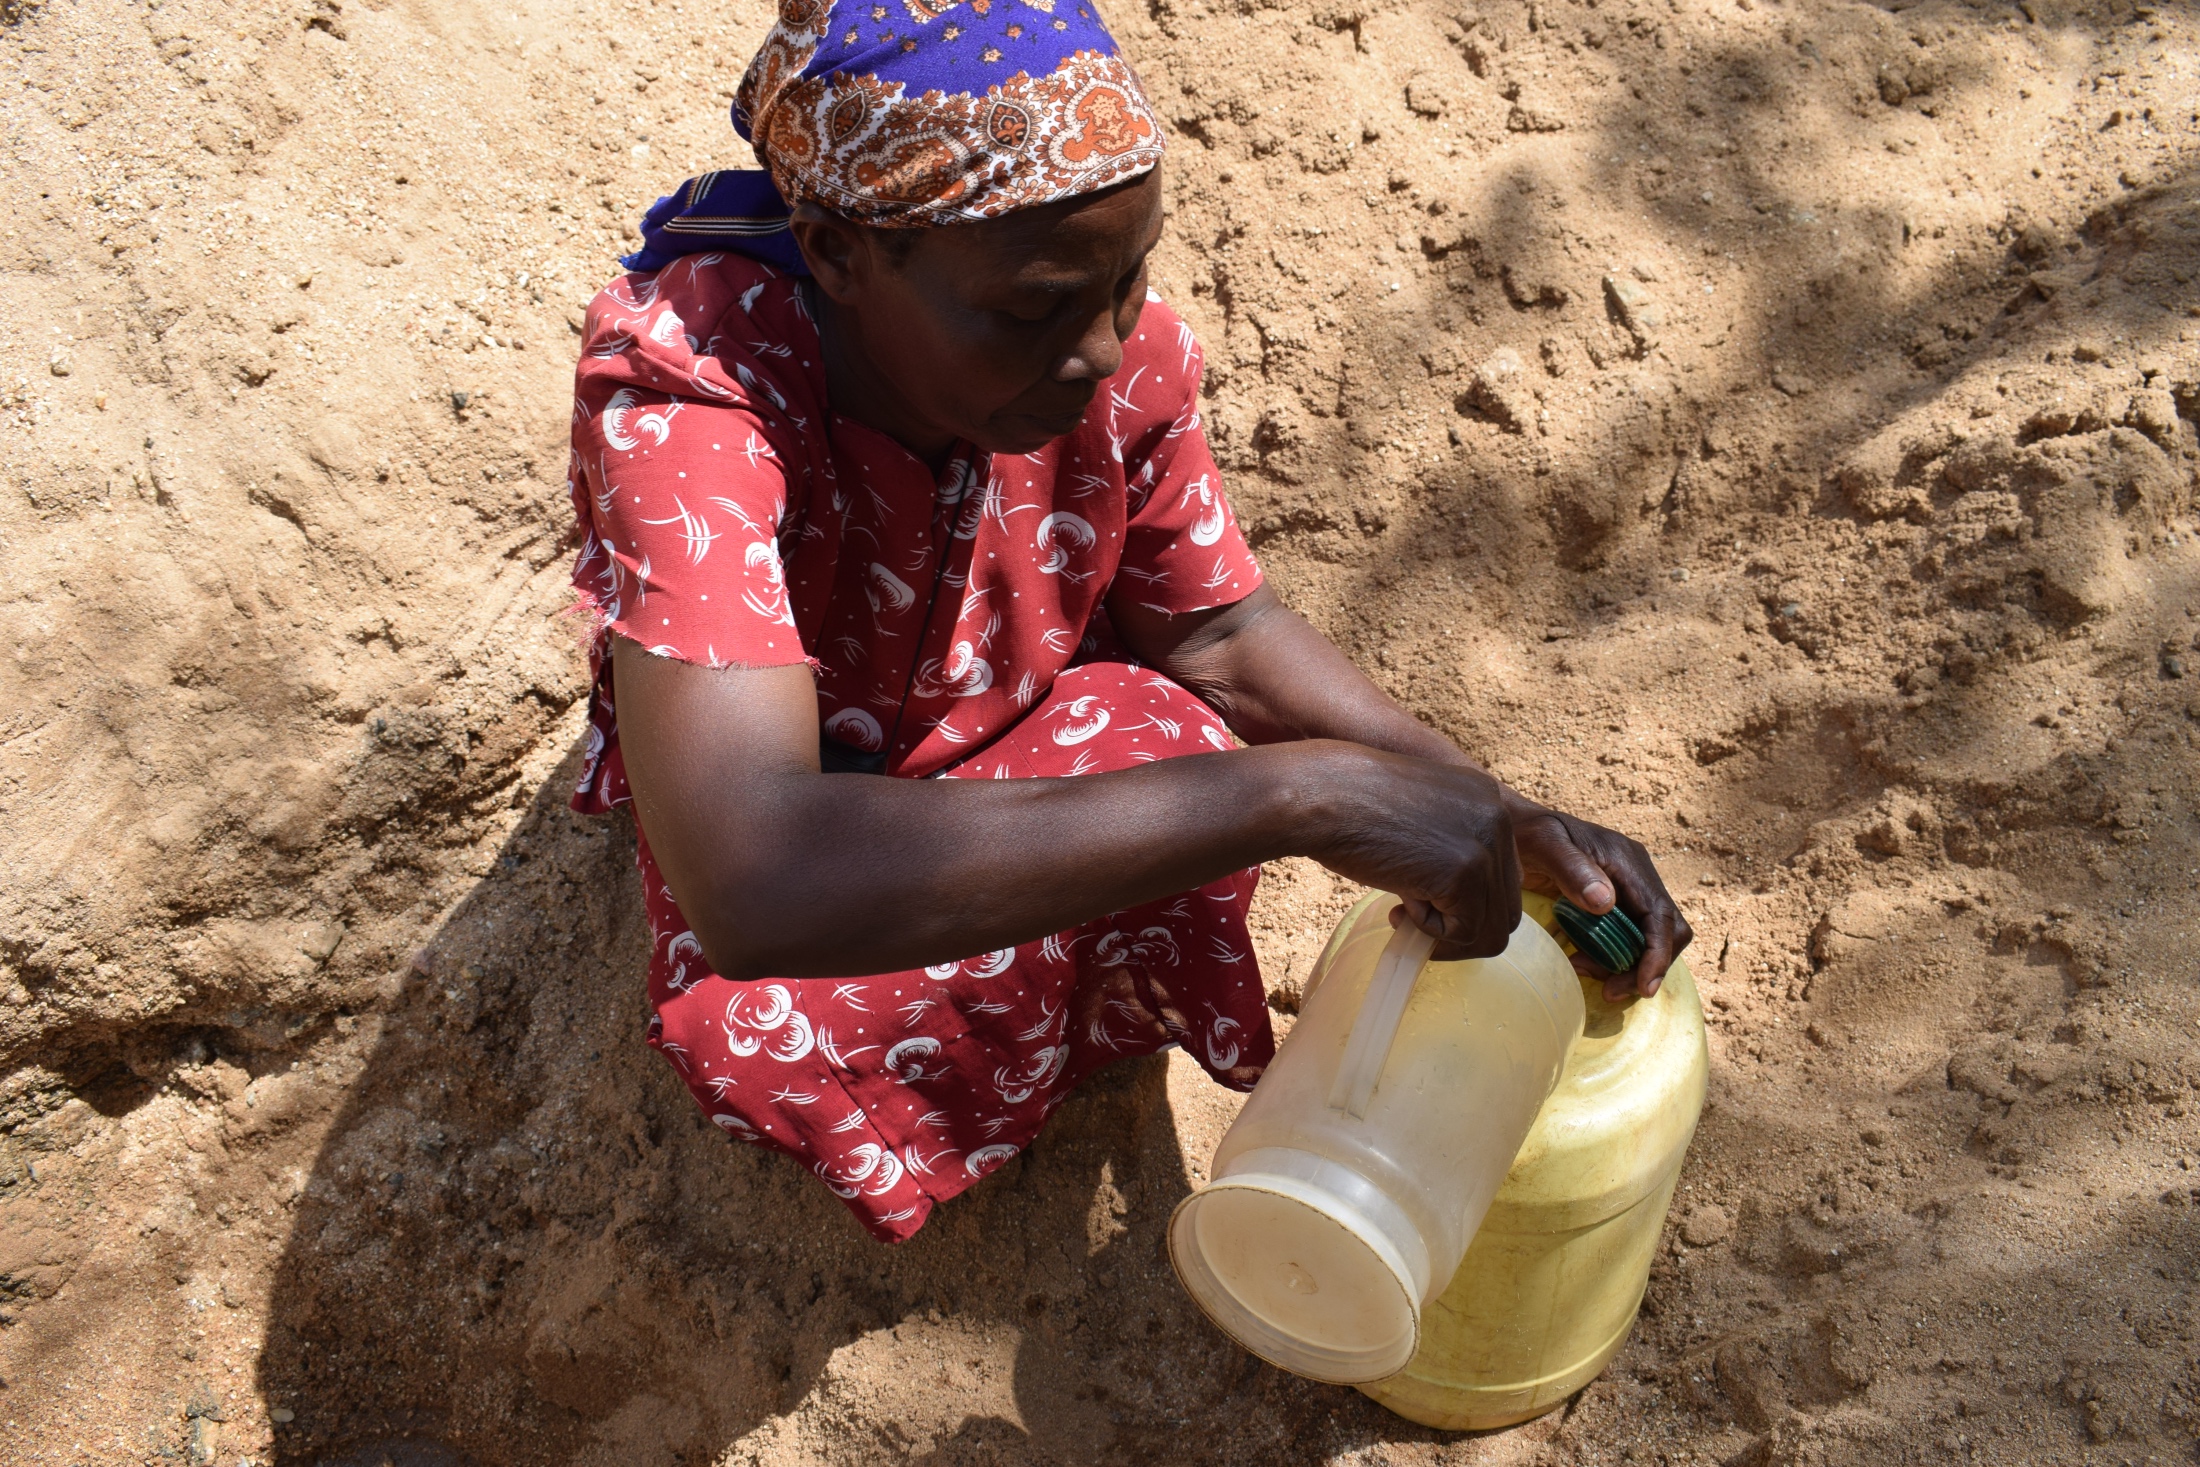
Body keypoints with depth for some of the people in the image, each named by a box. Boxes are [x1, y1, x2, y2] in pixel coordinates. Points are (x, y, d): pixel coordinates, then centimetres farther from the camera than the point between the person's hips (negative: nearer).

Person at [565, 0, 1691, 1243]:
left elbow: (1219, 634, -6)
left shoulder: (1124, 356, -24)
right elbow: (749, 884, -54)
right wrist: (1295, 793, -56)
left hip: (1029, 738, 3)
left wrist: (1504, 823, -21)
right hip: (795, 789, -3)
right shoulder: (683, 399, -40)